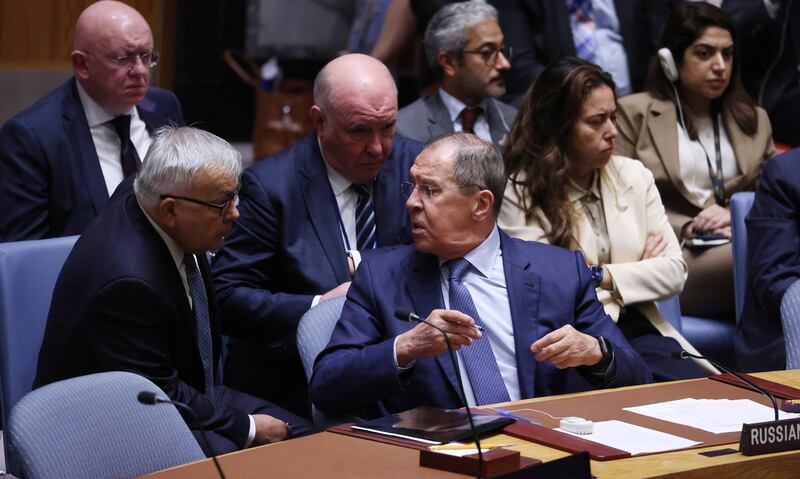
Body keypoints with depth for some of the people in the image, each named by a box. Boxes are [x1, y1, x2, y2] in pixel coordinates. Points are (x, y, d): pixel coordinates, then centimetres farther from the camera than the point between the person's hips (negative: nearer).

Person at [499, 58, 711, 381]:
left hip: (640, 332, 5)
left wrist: (604, 276, -9)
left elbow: (675, 272, 8)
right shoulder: (520, 194, -4)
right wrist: (639, 273, 2)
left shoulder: (634, 176, 12)